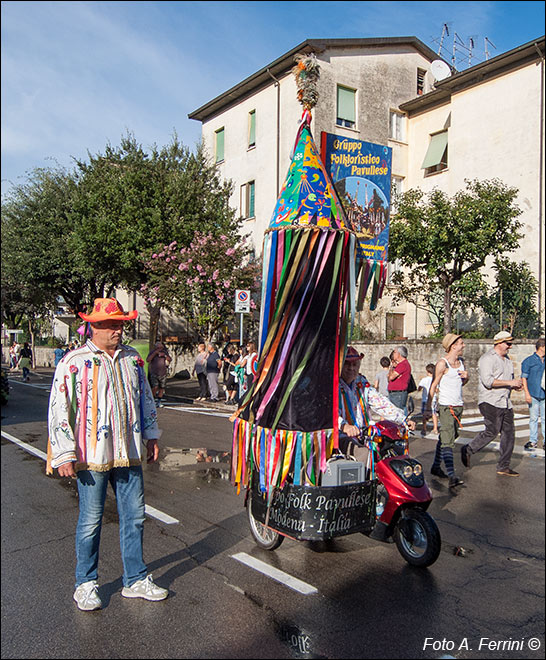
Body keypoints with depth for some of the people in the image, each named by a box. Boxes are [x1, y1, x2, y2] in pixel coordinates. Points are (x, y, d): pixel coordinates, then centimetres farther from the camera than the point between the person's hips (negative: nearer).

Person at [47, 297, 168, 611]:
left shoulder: (133, 359, 9)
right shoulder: (74, 362, -6)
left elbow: (146, 399, 19)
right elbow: (59, 410, -7)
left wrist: (151, 436, 19)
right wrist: (64, 455, -11)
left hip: (129, 455, 5)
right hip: (92, 456, -4)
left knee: (134, 516, 11)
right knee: (91, 521, 7)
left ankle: (136, 579, 27)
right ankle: (87, 584, 28)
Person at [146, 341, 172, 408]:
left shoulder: (165, 352, 9)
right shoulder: (152, 352, -1)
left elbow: (170, 360, 7)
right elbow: (148, 360, -14)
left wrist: (164, 355, -10)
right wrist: (155, 353, -18)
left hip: (163, 373, 4)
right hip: (154, 373, -3)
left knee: (161, 388, 4)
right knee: (155, 387, -16)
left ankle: (159, 402, 15)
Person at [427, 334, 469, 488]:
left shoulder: (461, 361, 13)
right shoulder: (442, 363, -10)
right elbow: (434, 385, -10)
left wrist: (466, 377, 0)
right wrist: (428, 406, -14)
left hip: (458, 406, 8)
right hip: (446, 406, -8)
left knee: (444, 438, 15)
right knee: (448, 441, -13)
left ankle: (436, 467, 28)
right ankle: (452, 476, -20)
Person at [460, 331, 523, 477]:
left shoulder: (507, 359, 18)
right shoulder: (487, 359, -11)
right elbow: (488, 381, -22)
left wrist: (515, 385, 6)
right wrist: (510, 382, -19)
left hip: (505, 403, 9)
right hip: (490, 402, -9)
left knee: (509, 433, 6)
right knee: (492, 431, -12)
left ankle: (503, 467, 15)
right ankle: (468, 450, 7)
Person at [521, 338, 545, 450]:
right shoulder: (528, 361, -1)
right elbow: (524, 378, -2)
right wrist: (527, 393, -9)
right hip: (533, 395, -3)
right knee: (533, 418, 4)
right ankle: (533, 441, 13)